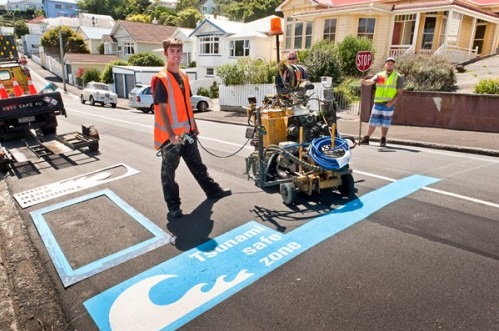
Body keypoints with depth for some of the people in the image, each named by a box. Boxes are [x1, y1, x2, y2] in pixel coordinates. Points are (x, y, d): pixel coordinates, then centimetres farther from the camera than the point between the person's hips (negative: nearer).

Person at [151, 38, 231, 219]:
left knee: (197, 164, 21)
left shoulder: (183, 76, 10)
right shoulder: (161, 79, -14)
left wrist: (194, 125, 17)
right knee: (169, 171, 6)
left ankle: (213, 190, 36)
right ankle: (173, 206, 17)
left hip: (187, 132, 8)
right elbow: (162, 109, -18)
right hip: (170, 135, -7)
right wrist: (171, 135, -23)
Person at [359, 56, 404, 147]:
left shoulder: (398, 77, 4)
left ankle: (383, 140, 14)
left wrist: (393, 101, -14)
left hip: (388, 104, -1)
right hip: (378, 103, 2)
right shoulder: (379, 75, 9)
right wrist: (364, 81, -31)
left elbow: (399, 92, 0)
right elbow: (371, 81, -8)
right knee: (373, 122, 5)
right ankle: (366, 138, 13)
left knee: (385, 123, 3)